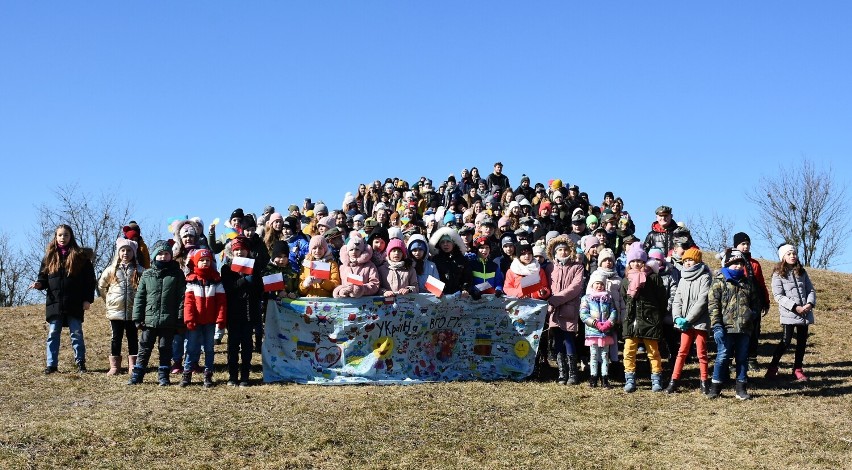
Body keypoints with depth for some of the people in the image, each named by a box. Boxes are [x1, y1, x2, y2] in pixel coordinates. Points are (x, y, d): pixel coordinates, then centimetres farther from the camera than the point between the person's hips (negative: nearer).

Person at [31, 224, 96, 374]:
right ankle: (52, 364, 8)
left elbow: (90, 280, 0)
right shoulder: (49, 256, 8)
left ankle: (80, 362, 12)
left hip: (75, 304, -2)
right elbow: (43, 277, 13)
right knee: (53, 334, 4)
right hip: (54, 303, 2)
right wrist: (39, 284, -10)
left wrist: (88, 299, -6)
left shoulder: (81, 256, 0)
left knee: (76, 334, 3)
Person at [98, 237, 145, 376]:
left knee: (132, 338, 7)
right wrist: (108, 299, 12)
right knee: (116, 338, 6)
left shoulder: (139, 270, -1)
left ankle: (133, 365, 13)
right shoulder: (112, 269, 3)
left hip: (132, 311, -1)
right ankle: (114, 366, 11)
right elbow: (101, 285, 14)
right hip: (115, 311, 1)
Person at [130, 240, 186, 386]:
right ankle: (136, 375, 12)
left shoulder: (177, 274, 1)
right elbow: (139, 297, 6)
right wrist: (137, 318, 1)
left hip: (168, 321, -1)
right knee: (144, 349, 6)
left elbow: (181, 297, -1)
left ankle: (163, 376, 16)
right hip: (149, 319, 1)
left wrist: (180, 318, -6)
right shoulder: (147, 275, 5)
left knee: (165, 349, 8)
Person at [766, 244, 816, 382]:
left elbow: (811, 290, 10)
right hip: (789, 314, -5)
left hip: (805, 314, 5)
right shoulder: (778, 274, -3)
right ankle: (772, 368, 6)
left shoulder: (802, 272, 12)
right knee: (785, 342, -7)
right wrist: (795, 307, -18)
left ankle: (798, 369, 20)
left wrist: (810, 303, -11)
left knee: (802, 342, 8)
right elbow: (778, 296, -10)